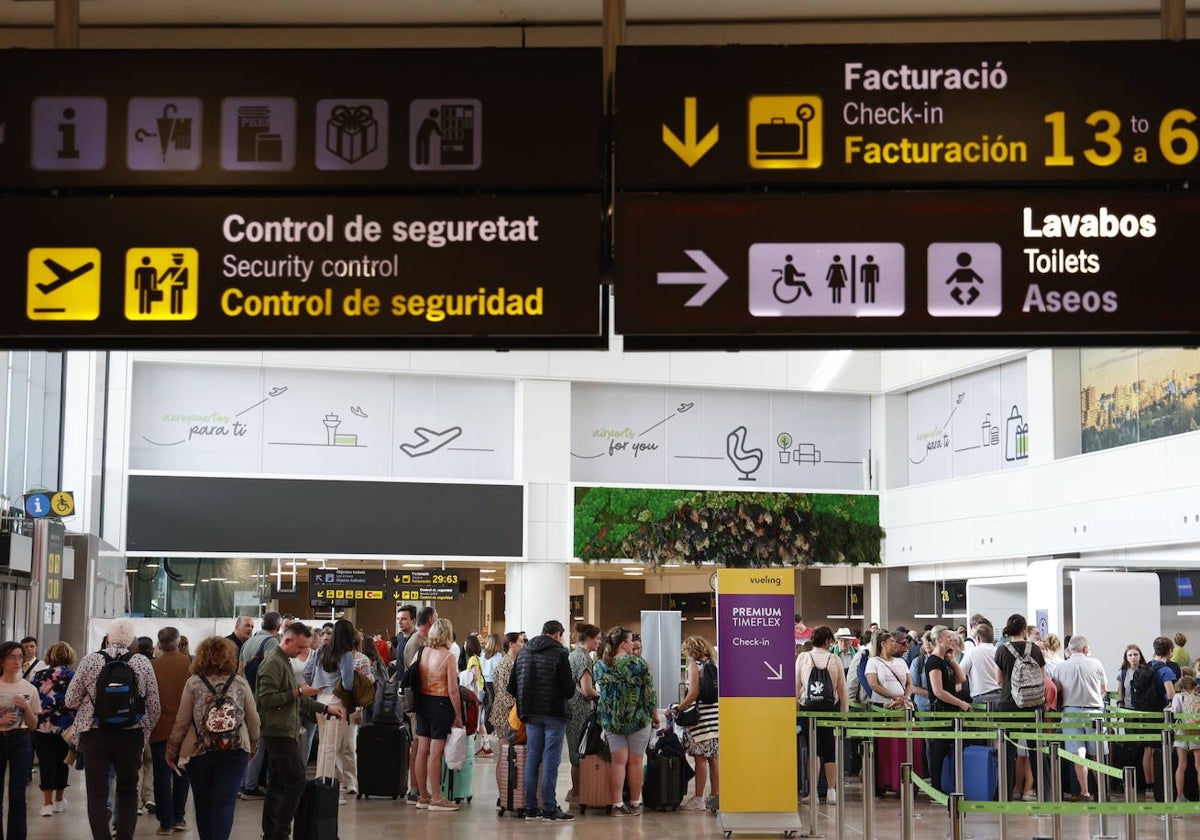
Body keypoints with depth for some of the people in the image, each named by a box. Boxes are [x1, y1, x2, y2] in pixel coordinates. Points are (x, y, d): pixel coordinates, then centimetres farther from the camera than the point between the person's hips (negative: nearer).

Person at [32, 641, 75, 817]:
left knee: (46, 763, 5)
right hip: (64, 728, -1)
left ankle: (47, 803, 1)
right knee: (61, 763, 14)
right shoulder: (72, 677, -6)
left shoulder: (39, 675, 1)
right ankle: (59, 801, 24)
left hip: (42, 728, 1)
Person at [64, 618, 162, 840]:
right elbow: (154, 706, 1)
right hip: (131, 736, 1)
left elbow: (70, 701, 0)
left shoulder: (89, 661, -4)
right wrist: (146, 730, 17)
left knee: (97, 794, 4)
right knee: (128, 790, 16)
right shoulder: (143, 663, -1)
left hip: (94, 733, -1)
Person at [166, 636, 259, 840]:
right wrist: (253, 745, 23)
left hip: (199, 752, 0)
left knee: (203, 804, 15)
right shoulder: (240, 682, 1)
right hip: (235, 750, 0)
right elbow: (253, 719, 7)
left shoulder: (193, 683, -3)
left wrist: (171, 749, 11)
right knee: (225, 802, -4)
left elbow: (181, 722, -1)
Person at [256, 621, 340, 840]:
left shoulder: (285, 663, 19)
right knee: (296, 781, -12)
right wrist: (297, 693, -19)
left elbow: (297, 699, 27)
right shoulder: (273, 664, -12)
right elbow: (266, 699, -20)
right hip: (278, 733, -10)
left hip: (282, 734, 10)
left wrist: (326, 709, 22)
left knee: (276, 786, 11)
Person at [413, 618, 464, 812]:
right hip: (441, 704, -6)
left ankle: (423, 796, 19)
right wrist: (458, 715, -7)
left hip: (422, 701, 6)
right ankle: (436, 798, 0)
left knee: (422, 750, 10)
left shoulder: (421, 652, 3)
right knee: (435, 752, -4)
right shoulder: (448, 656, -13)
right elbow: (452, 690, -14)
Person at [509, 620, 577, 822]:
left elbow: (512, 687, 10)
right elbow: (569, 689, -11)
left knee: (532, 758, 10)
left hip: (531, 714, 6)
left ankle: (530, 808, 11)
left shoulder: (523, 653, 9)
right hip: (553, 714, -6)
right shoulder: (559, 654, -10)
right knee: (550, 760, -3)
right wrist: (566, 693, 11)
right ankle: (549, 808, -3)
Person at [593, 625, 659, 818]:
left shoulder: (600, 666, 0)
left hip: (611, 721, 3)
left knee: (618, 761, 4)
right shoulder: (638, 663, -9)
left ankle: (617, 804, -2)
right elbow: (649, 692, -6)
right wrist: (655, 715, 4)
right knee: (635, 761, 6)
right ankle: (634, 804, 12)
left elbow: (600, 691, 10)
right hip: (638, 720, -3)